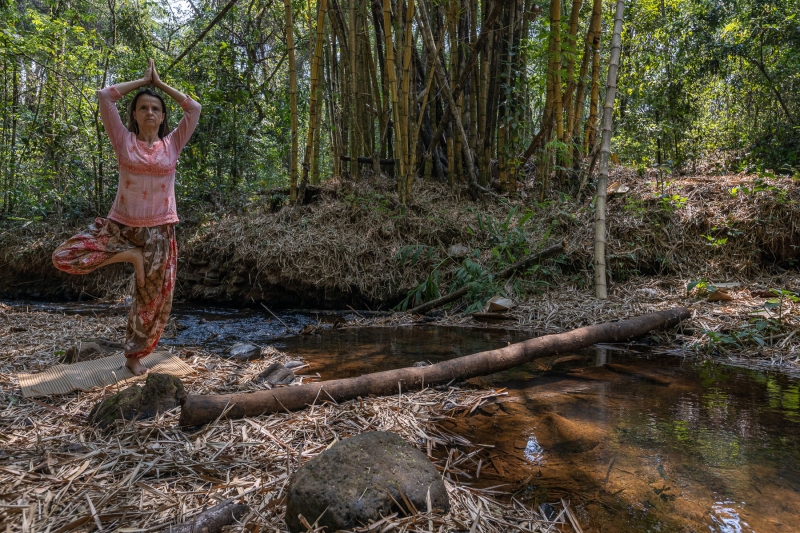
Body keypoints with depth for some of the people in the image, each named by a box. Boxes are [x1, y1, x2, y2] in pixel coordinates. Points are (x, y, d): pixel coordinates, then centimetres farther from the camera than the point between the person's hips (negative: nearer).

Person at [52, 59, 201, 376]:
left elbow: (194, 108, 2)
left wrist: (160, 83, 8)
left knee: (153, 300, 5)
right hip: (120, 225, 0)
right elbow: (104, 96, -1)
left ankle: (134, 356, 26)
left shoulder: (172, 144, 5)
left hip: (159, 231, 0)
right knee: (63, 257, -15)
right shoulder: (124, 140, 3)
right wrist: (143, 80, 6)